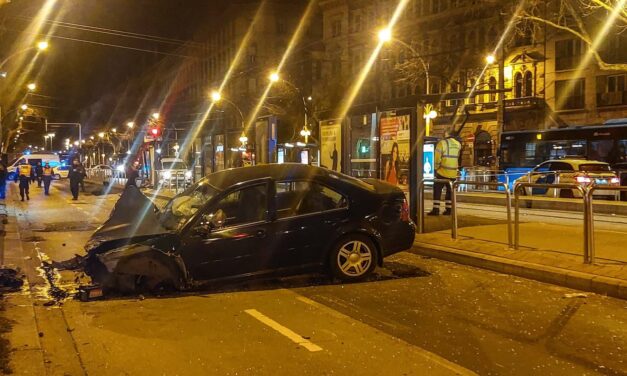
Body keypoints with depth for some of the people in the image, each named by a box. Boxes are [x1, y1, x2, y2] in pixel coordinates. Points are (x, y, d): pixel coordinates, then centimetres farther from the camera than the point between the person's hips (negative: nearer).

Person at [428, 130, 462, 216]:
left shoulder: (442, 143, -9)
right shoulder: (458, 144, 5)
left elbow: (437, 158, -10)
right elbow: (457, 158, 10)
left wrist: (436, 168, 1)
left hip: (443, 172, -4)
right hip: (453, 173, 4)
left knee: (437, 190, 3)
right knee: (450, 191, 14)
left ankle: (436, 209, -1)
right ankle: (448, 209, 14)